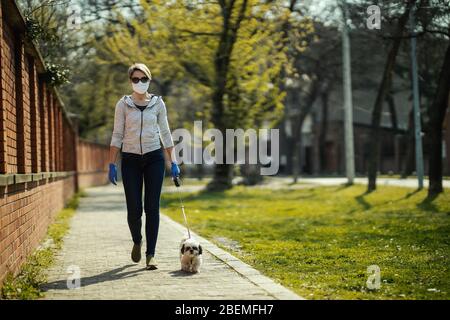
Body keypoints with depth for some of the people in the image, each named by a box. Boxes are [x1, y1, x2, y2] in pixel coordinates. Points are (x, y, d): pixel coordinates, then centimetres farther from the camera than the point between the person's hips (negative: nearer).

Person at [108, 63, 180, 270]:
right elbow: (117, 136, 3)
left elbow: (165, 134, 8)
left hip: (154, 159, 0)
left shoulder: (158, 103, 5)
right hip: (130, 160, 0)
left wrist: (173, 162, 3)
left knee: (152, 208, -4)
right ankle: (137, 241, 28)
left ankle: (151, 254, 2)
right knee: (134, 209, -3)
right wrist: (112, 165, -3)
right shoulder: (123, 104, 3)